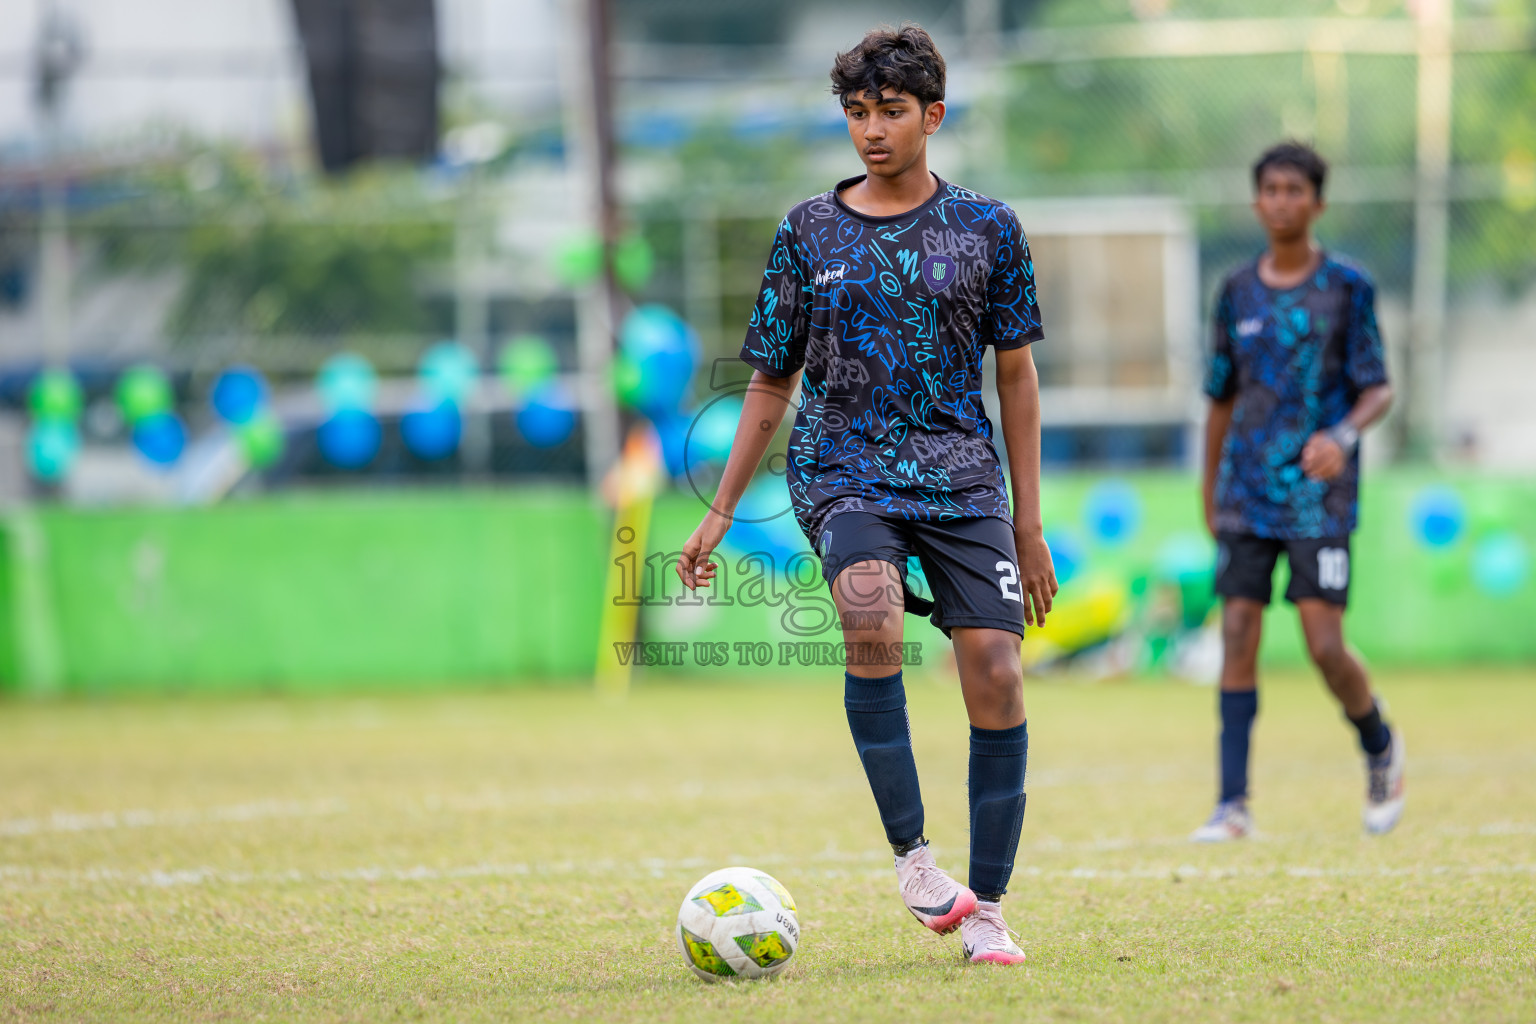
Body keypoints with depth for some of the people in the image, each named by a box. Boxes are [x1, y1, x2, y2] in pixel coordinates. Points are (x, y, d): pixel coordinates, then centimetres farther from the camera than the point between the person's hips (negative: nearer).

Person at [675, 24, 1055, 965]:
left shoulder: (987, 229, 7)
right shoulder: (809, 234, 8)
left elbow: (1017, 372, 11)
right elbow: (772, 381, 14)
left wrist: (1029, 518, 8)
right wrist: (721, 513, 10)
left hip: (960, 472, 1)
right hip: (843, 469, -1)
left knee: (995, 672, -11)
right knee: (872, 612, -32)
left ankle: (986, 911, 1)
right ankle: (909, 852, -23)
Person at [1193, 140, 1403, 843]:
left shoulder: (1347, 288, 0)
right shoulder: (1238, 293, 10)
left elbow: (1378, 389, -3)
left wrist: (1343, 435, -23)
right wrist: (1210, 492, 21)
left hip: (1320, 495, -3)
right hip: (1247, 495, 3)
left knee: (1325, 645, -10)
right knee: (1237, 636, -5)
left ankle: (1380, 748, 20)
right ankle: (1233, 805, -4)